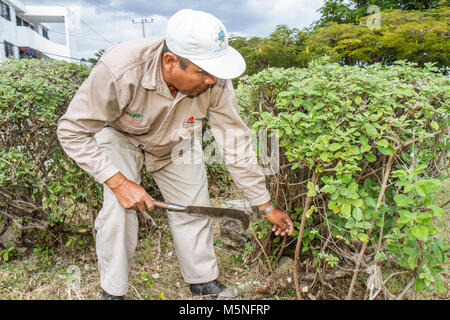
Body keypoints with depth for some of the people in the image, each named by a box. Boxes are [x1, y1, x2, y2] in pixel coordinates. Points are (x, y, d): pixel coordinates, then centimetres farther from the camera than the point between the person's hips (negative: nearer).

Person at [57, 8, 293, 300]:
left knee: (194, 207, 1)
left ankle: (204, 280, 25)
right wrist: (119, 182, -37)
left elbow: (236, 144, -22)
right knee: (118, 209, -17)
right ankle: (112, 291, 9)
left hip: (176, 143, 3)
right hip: (120, 136, -2)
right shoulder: (119, 70, -41)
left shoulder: (216, 83, -33)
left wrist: (267, 206, -15)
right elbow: (73, 131, -30)